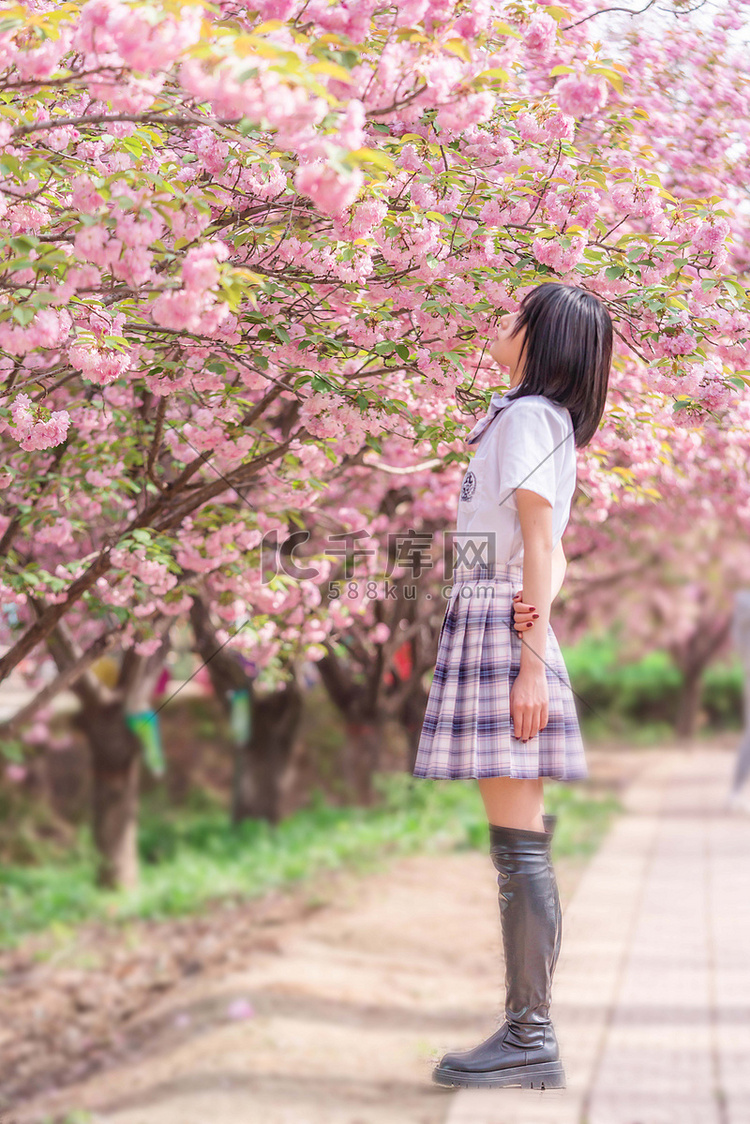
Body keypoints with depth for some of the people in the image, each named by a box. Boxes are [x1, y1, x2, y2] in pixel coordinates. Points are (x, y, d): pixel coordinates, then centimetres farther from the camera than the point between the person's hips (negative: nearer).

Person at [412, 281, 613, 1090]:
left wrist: (531, 659, -18)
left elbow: (542, 544, -13)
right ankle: (527, 1028, 11)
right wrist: (537, 606, 0)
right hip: (489, 625, 10)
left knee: (517, 846, -11)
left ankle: (530, 1040, -11)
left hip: (502, 626, -10)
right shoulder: (536, 418, 22)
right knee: (521, 848, 8)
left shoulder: (530, 415, -6)